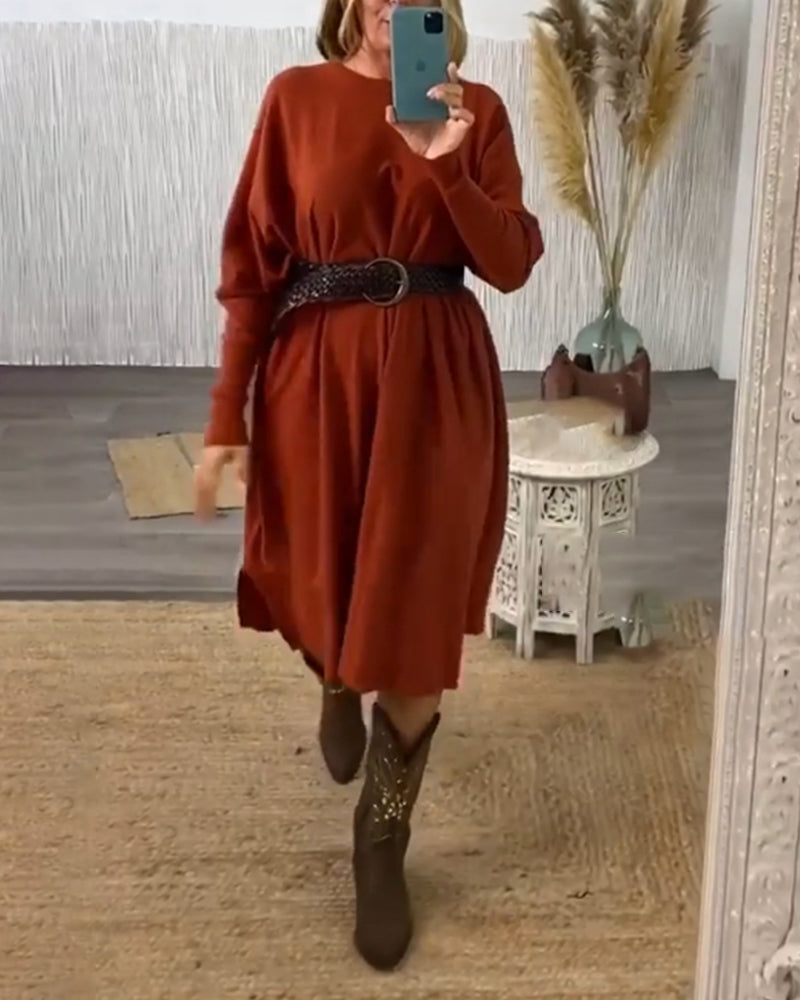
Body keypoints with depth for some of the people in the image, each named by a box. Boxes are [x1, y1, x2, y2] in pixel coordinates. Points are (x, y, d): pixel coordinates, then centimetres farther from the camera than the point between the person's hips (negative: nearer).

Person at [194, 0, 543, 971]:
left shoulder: (478, 110, 2)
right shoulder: (297, 97, -1)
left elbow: (511, 263, -4)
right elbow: (253, 262, -2)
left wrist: (446, 163, -20)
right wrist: (226, 414, -6)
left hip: (438, 383, 0)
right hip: (317, 377, 0)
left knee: (416, 626, 2)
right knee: (321, 598, 14)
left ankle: (382, 842, 22)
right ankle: (337, 686, 54)